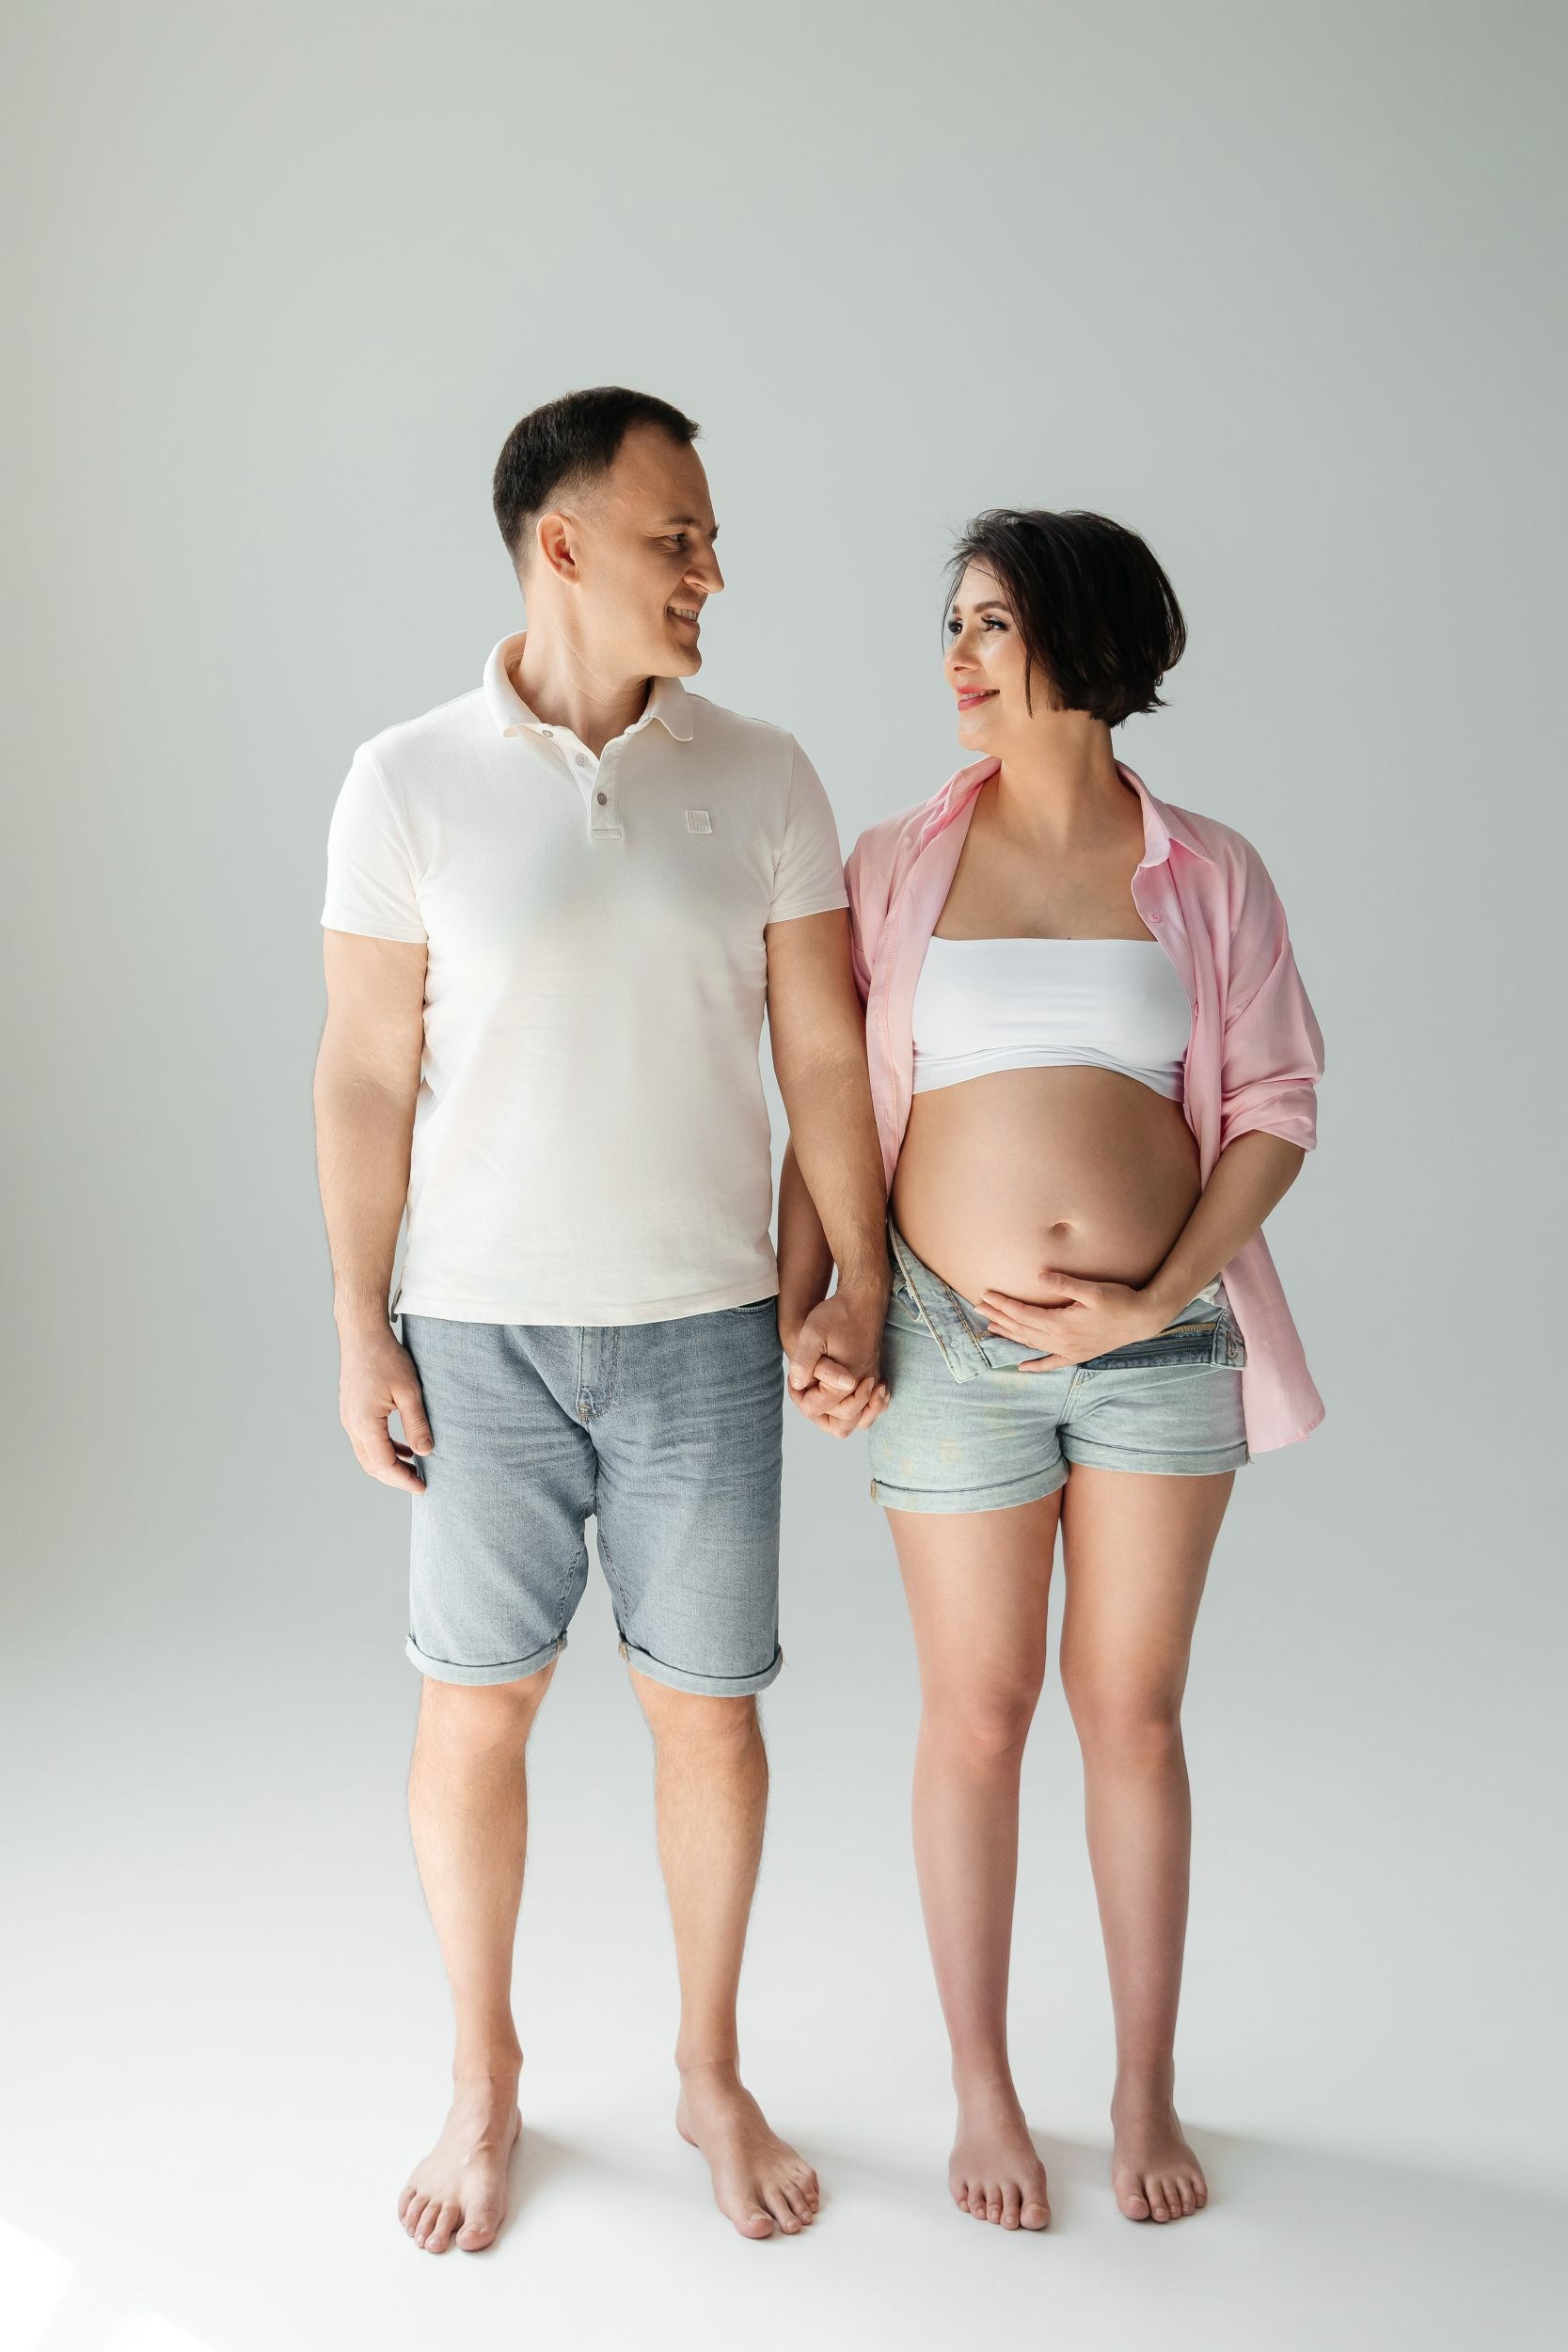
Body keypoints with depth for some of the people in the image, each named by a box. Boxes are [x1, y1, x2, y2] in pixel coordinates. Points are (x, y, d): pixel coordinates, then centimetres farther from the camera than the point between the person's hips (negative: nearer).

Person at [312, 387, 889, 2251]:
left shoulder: (761, 779, 2)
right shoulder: (409, 784, -3)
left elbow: (826, 1049, 4)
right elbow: (366, 1072, -2)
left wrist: (860, 1281, 0)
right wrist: (359, 1329, -4)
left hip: (704, 1328, 1)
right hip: (484, 1330, -1)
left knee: (709, 1707, 9)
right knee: (472, 1709, 8)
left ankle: (711, 2073, 30)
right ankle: (484, 2081, 30)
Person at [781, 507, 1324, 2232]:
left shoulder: (1207, 875, 2)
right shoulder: (897, 869, 2)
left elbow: (1274, 1105, 1)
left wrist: (1164, 1299, -10)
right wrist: (796, 1319, -6)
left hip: (1161, 1339, 0)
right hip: (954, 1344, 0)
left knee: (1134, 1710, 9)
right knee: (977, 1716, 8)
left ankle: (1145, 2092, 26)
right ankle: (982, 2094, 25)